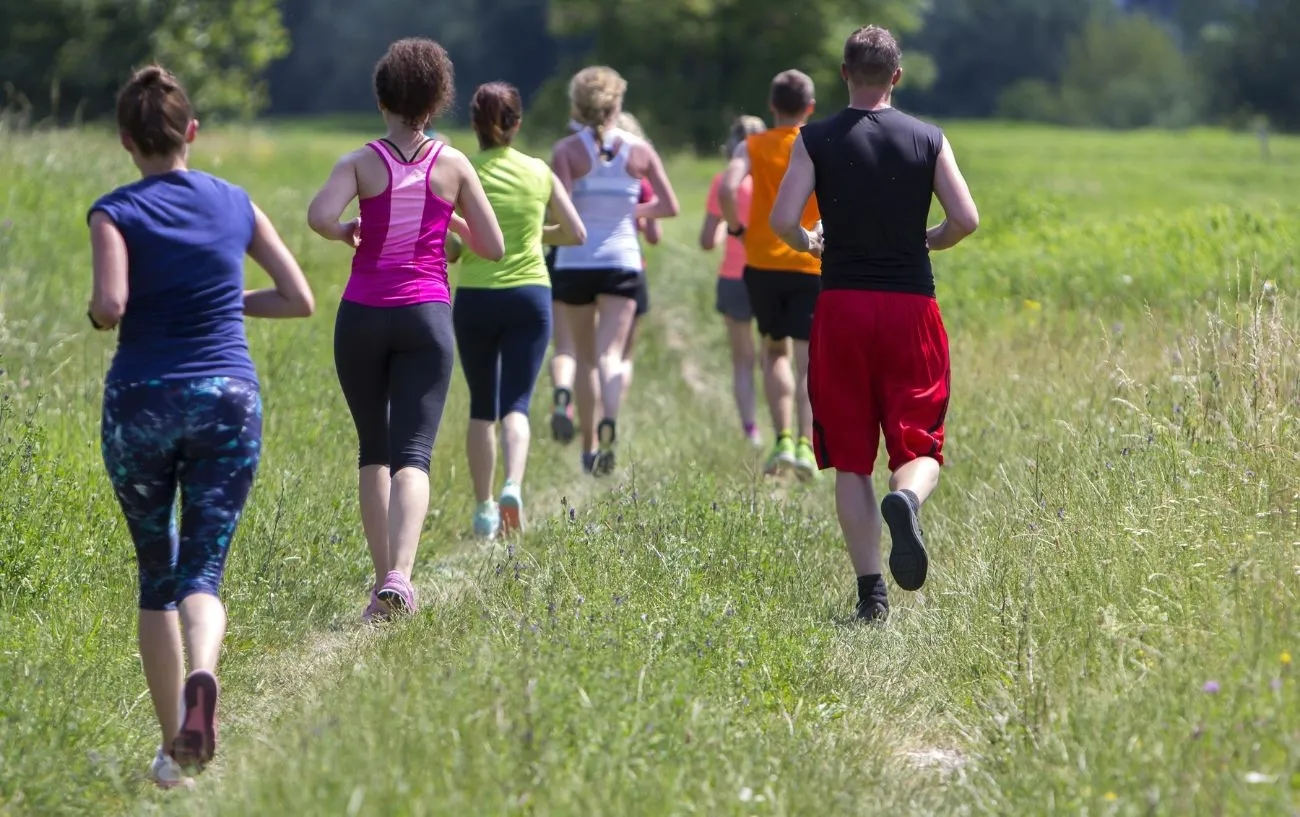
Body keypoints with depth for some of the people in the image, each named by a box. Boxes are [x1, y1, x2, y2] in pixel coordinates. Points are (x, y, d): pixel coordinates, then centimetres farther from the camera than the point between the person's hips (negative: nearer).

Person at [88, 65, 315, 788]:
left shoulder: (117, 213, -4)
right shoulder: (235, 205, 6)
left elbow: (110, 306, -19)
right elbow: (301, 300, 6)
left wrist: (99, 315, 3)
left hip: (140, 403, -1)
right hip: (227, 400, 1)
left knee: (157, 573, 13)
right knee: (203, 571, 0)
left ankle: (174, 746, 14)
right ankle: (201, 679, -33)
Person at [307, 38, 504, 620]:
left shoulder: (362, 162, -1)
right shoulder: (453, 166, 3)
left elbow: (320, 216, -19)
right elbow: (492, 248, 3)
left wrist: (346, 234, 2)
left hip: (363, 314, 0)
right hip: (426, 314, 0)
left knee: (373, 451, 15)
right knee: (412, 455, -6)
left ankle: (383, 580, 10)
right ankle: (398, 577, -27)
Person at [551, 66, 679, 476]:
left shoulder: (567, 150, -5)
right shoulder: (639, 150, 2)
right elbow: (669, 206, 3)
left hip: (574, 263, 0)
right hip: (622, 262, 0)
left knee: (585, 357, 13)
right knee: (610, 352, -6)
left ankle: (589, 444, 18)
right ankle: (609, 417, -35)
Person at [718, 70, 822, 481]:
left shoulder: (754, 147, 1)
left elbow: (727, 189, -16)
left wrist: (737, 229, -1)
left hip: (763, 263, 1)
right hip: (812, 265, -1)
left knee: (775, 352, 16)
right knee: (807, 359, -1)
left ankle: (783, 440, 2)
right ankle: (806, 446, -15)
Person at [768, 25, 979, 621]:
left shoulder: (816, 141, 0)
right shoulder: (928, 140, 2)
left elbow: (782, 220, -9)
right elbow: (966, 220, -4)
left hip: (841, 306, 0)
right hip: (911, 305, 0)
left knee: (850, 459, 7)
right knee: (920, 445, 6)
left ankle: (870, 589, 2)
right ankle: (906, 498, -29)